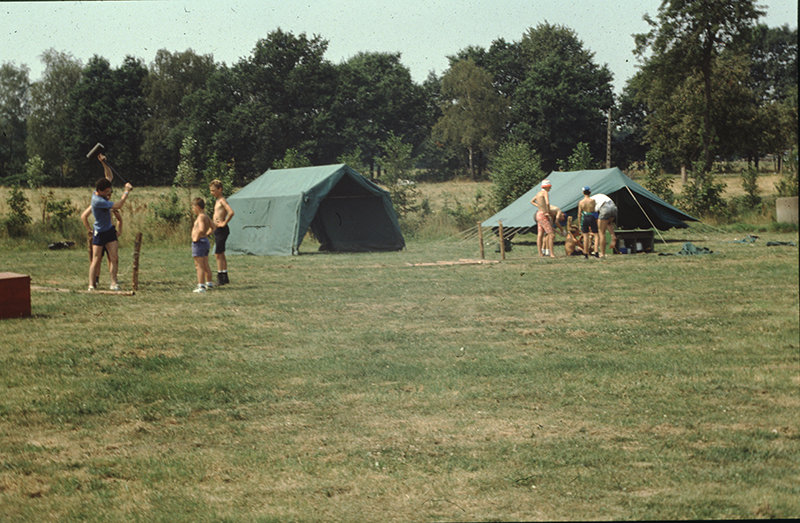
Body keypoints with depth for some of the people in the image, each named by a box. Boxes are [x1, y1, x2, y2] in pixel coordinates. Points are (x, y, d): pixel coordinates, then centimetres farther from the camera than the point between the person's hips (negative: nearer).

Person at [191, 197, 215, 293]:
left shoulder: (201, 217, -18)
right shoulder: (206, 216, 11)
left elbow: (201, 229, -34)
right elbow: (212, 227, 23)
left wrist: (197, 238, -22)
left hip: (199, 242, -10)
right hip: (206, 241, 10)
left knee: (199, 266, -8)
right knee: (205, 265, 20)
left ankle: (201, 286, -11)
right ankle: (209, 283, 29)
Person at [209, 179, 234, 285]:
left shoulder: (222, 200, -14)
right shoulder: (218, 201, 15)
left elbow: (231, 212, -29)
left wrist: (224, 223, -21)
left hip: (221, 230, -10)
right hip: (218, 230, 10)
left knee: (218, 254, -8)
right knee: (221, 254, 14)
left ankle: (220, 278, -6)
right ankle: (225, 277, 20)